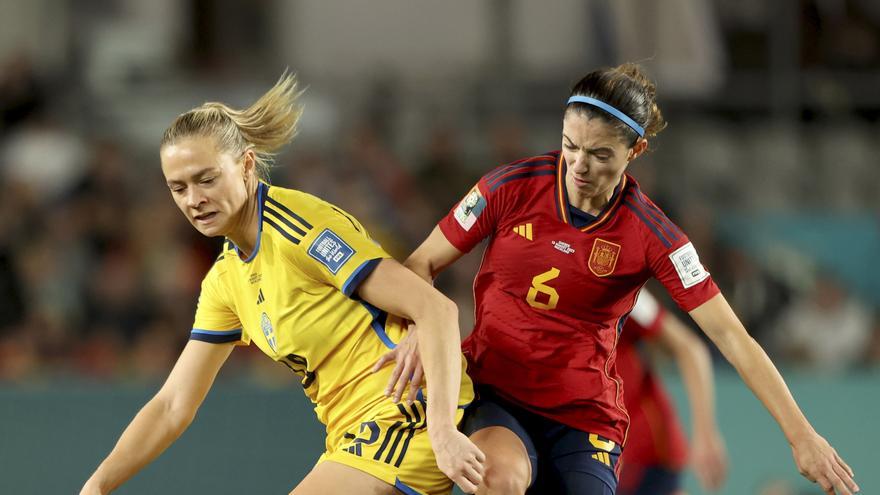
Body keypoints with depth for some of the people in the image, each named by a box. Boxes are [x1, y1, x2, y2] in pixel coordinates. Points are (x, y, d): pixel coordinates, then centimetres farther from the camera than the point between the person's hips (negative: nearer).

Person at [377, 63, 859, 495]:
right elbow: (421, 264, 3)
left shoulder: (649, 234, -7)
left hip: (582, 415, 1)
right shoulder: (513, 186, -5)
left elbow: (732, 338, -7)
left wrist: (801, 436, -12)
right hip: (491, 394, -1)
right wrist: (420, 330, -19)